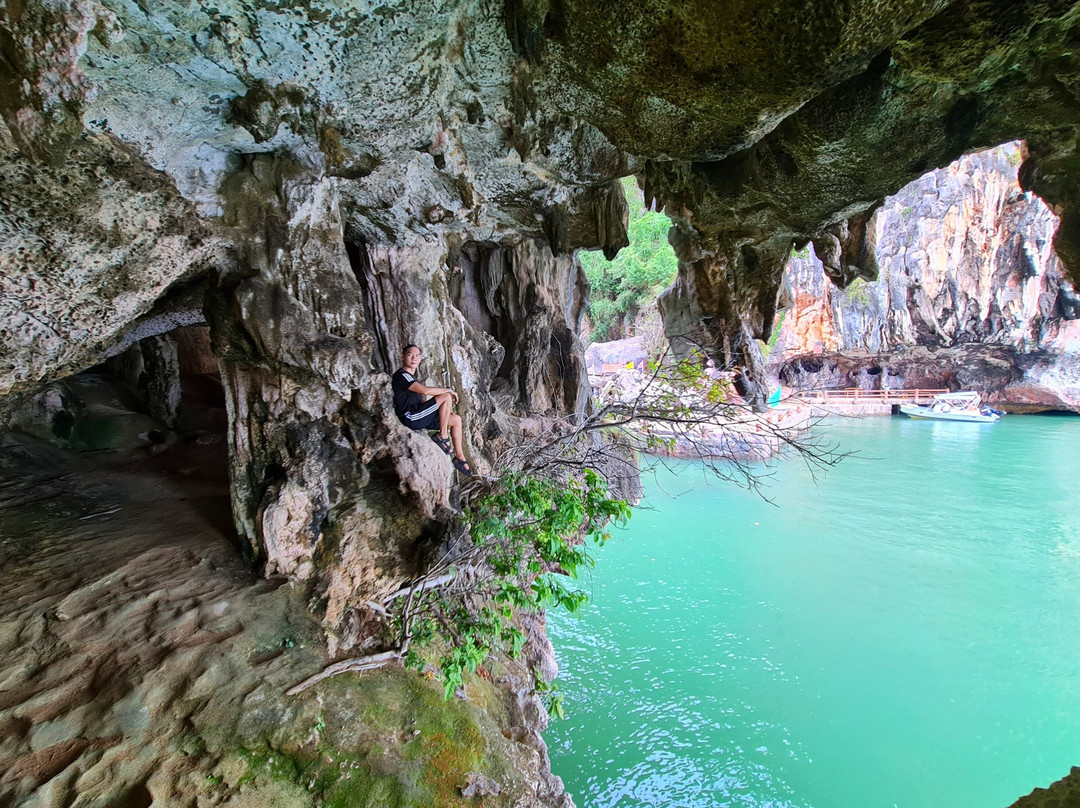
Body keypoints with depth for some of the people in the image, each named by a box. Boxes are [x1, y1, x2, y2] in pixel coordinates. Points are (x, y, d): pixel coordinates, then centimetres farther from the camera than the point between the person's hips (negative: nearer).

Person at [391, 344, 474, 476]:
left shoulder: (412, 377, 23)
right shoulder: (401, 376, -10)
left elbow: (423, 399, 24)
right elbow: (425, 390, -24)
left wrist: (445, 409, 11)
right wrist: (449, 390, -13)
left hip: (420, 416, 10)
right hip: (411, 417, -10)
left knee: (456, 419, 5)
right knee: (446, 397, -20)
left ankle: (459, 457, 6)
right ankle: (442, 436, -11)